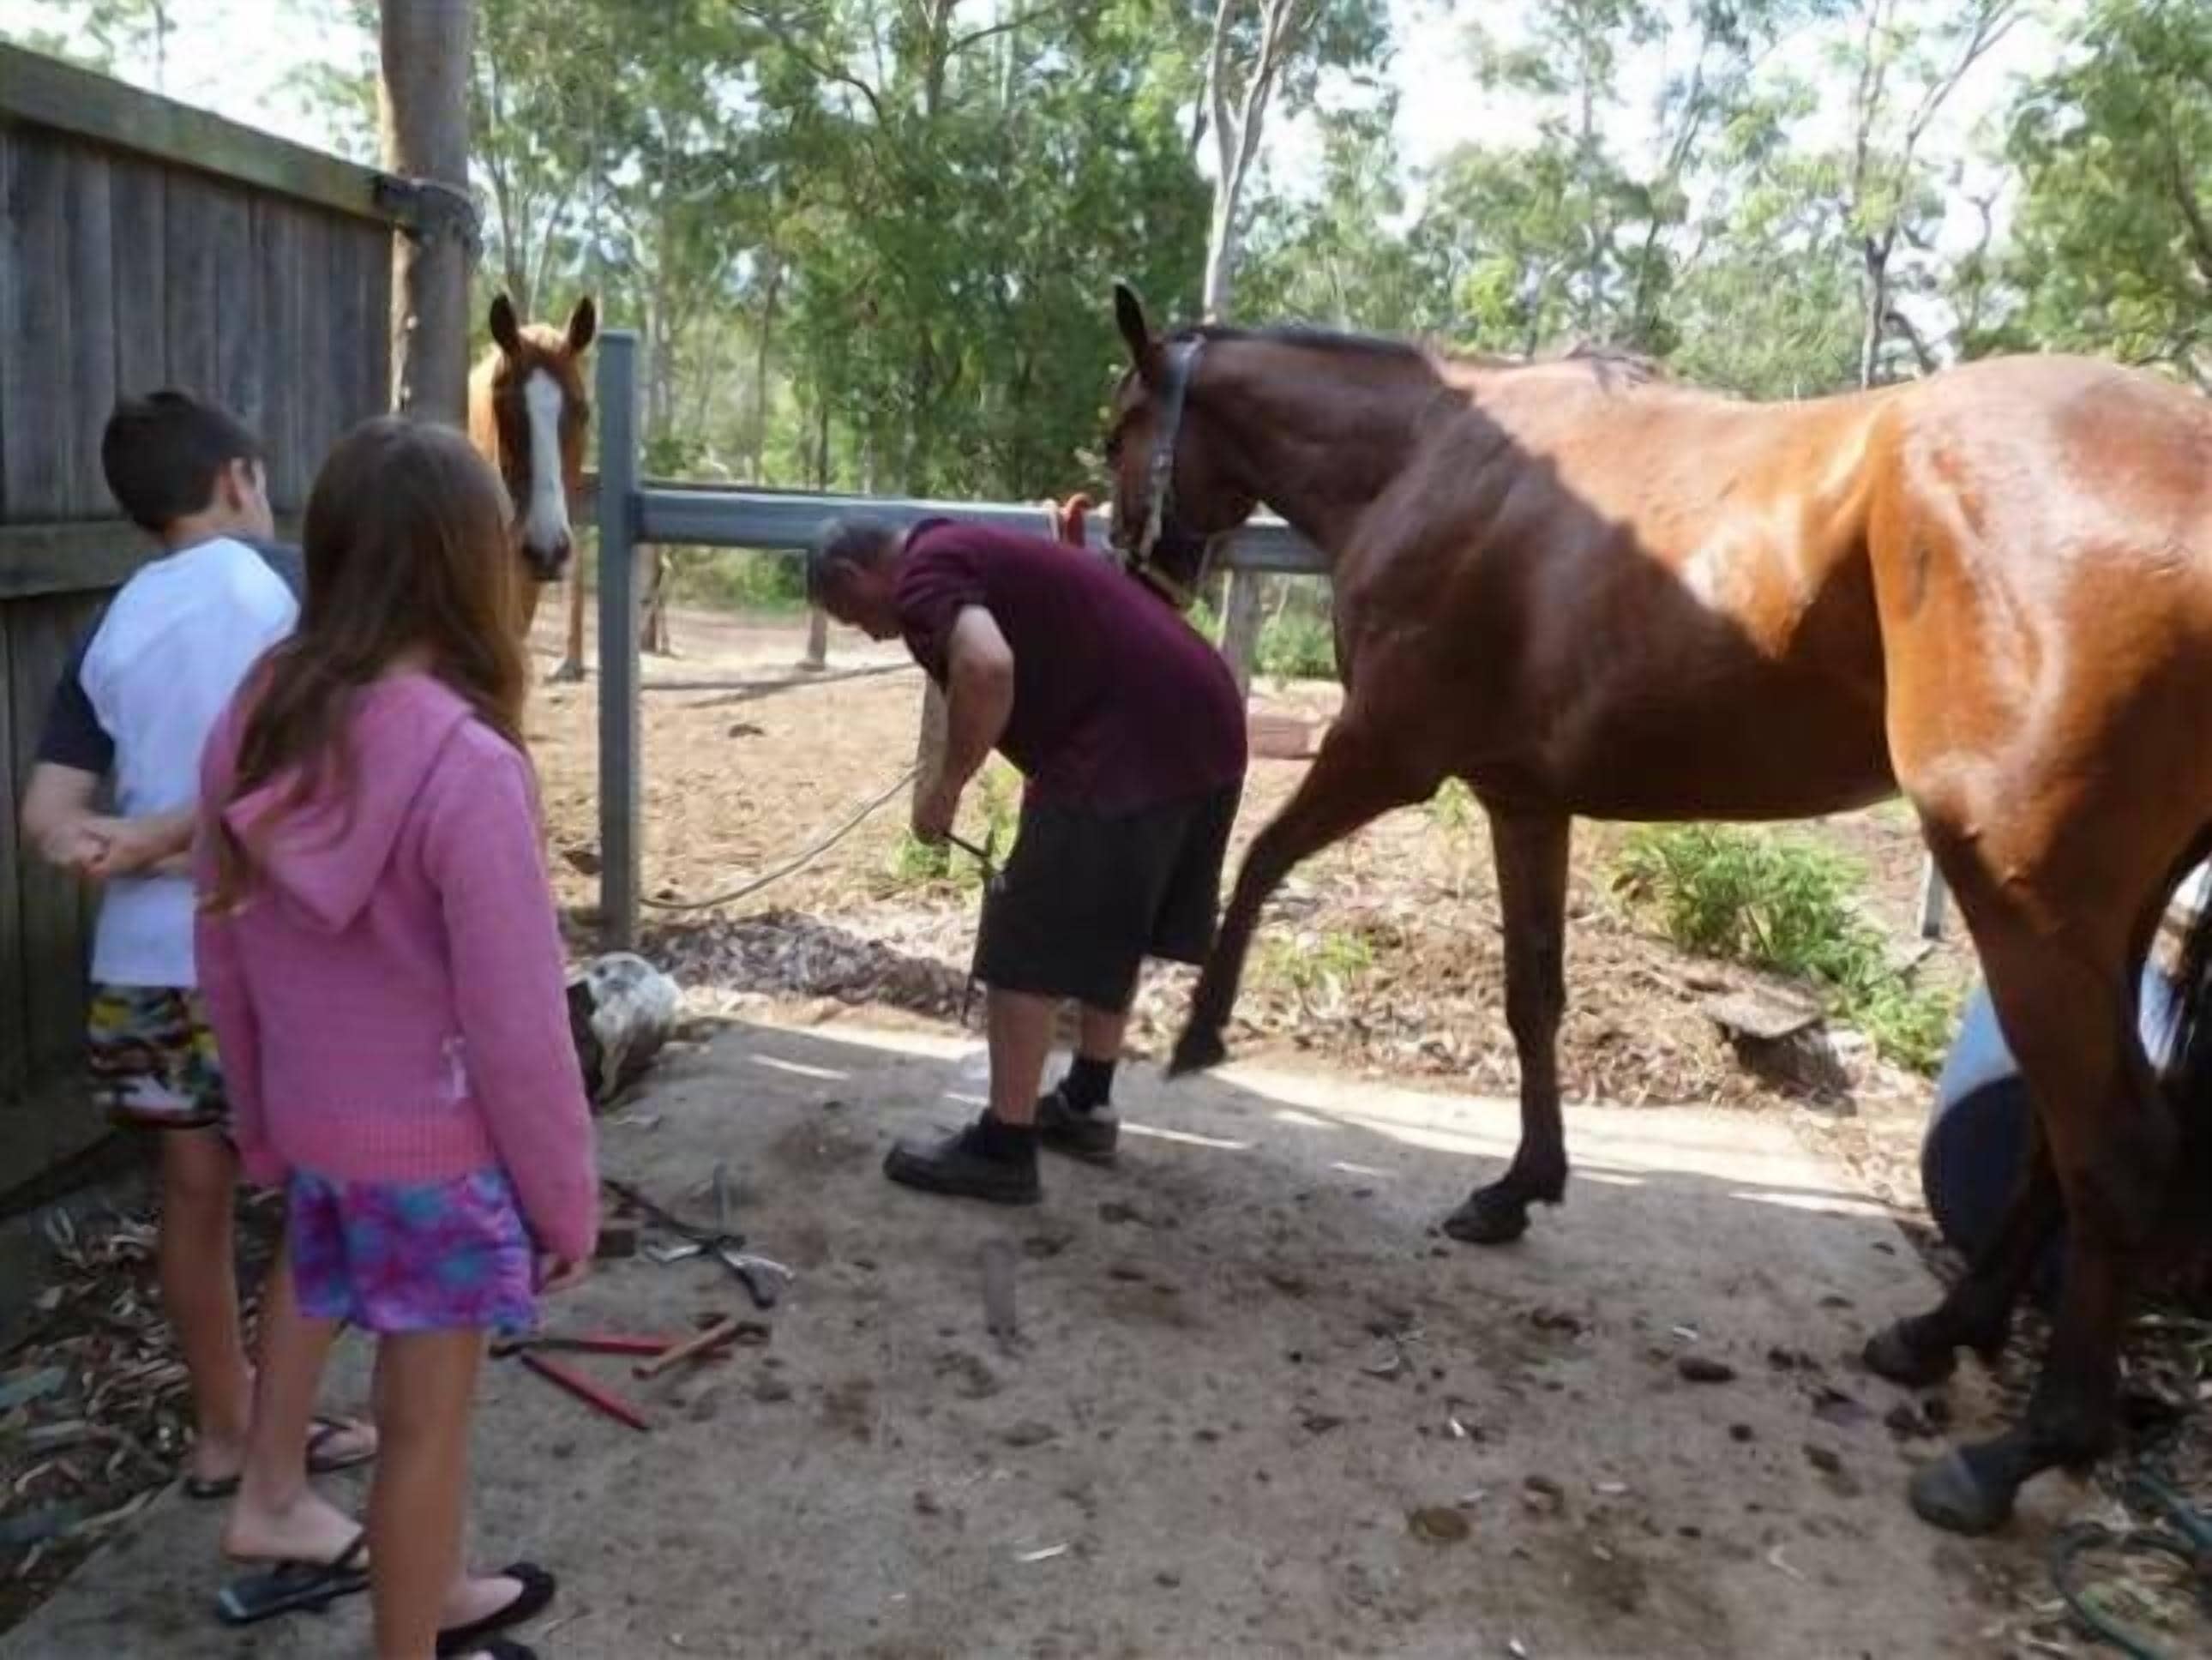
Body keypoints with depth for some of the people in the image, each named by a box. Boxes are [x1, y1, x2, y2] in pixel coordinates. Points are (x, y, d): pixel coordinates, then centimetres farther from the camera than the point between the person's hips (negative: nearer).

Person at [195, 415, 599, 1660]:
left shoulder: (256, 726, -5)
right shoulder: (465, 763, -26)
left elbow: (227, 956, 6)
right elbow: (516, 1025, -21)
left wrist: (262, 1120, 19)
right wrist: (569, 1192, -9)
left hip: (315, 1129, 7)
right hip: (439, 1142, -7)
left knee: (417, 1396, 25)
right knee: (427, 1420, 13)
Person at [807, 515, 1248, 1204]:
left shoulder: (924, 574, -4)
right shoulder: (971, 552, 27)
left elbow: (986, 668, -26)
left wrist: (948, 784, -11)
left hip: (1132, 742, -10)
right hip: (1206, 722, 10)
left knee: (1028, 945, 1)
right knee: (1113, 930, 23)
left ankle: (1002, 1148, 11)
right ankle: (1085, 1105, 36)